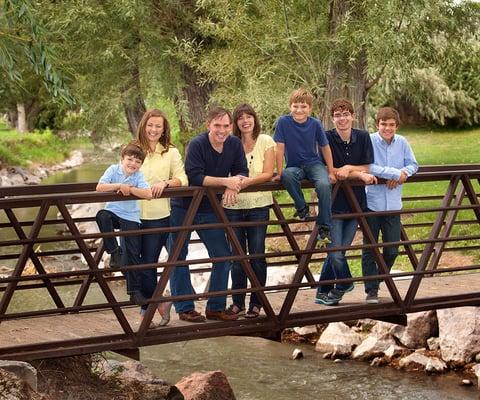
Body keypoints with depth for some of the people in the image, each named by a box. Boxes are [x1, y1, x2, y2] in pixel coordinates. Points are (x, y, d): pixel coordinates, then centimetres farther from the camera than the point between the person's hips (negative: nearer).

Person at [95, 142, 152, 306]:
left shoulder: (138, 175, -5)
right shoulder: (114, 169, -6)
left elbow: (148, 194, -21)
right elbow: (100, 187, -19)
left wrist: (129, 189, -26)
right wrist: (119, 186, -26)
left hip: (131, 217, 0)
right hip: (113, 212, 0)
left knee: (134, 254, -2)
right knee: (102, 216, -36)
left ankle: (135, 291, 8)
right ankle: (114, 252, -19)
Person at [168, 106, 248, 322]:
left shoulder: (235, 144, -4)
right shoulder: (197, 144, -20)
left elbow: (242, 173, -3)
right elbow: (194, 177, -28)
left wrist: (233, 186, -25)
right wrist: (225, 181, -32)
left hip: (209, 209, 5)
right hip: (183, 207, -5)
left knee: (223, 256, 5)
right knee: (178, 258, 0)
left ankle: (216, 307, 16)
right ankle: (185, 308, 10)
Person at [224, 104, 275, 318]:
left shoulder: (265, 141, 1)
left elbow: (268, 173, -6)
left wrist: (248, 181, -21)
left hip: (258, 205, -2)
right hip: (234, 205, 2)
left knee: (257, 255, 0)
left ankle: (256, 303, 9)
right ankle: (238, 302, 16)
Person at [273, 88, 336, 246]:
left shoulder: (315, 124, -5)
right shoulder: (283, 122, -10)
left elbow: (325, 147, 5)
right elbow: (280, 148, -7)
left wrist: (331, 172, 5)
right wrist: (279, 173, -9)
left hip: (314, 164, 1)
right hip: (294, 166, -1)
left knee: (324, 185, -31)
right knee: (287, 175, -38)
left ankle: (324, 229, -20)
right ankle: (302, 209, -14)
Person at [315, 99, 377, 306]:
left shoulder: (363, 137, 1)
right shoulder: (327, 138, -11)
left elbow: (366, 168, 0)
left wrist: (348, 168, -18)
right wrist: (359, 174, -17)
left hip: (356, 202, 3)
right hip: (334, 202, -3)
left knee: (338, 251, 8)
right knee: (336, 253, -6)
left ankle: (323, 293, 22)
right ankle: (344, 284, 21)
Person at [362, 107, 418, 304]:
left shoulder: (402, 142, 3)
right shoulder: (369, 141, -10)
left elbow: (413, 164, 9)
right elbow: (368, 167, -20)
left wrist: (404, 173, -12)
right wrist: (395, 173, -18)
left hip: (393, 205, 4)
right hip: (372, 203, -4)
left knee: (392, 250, 9)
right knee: (369, 250, 4)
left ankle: (378, 280, 33)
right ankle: (371, 291, 14)